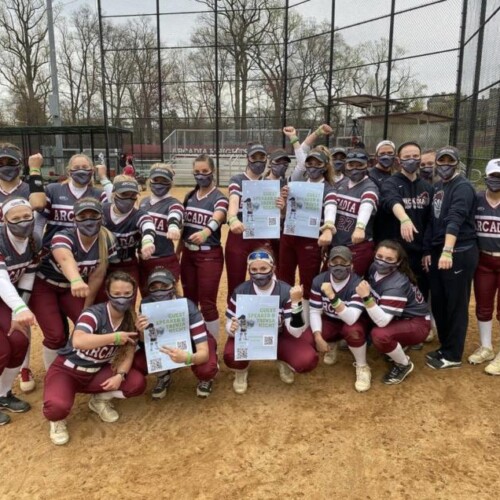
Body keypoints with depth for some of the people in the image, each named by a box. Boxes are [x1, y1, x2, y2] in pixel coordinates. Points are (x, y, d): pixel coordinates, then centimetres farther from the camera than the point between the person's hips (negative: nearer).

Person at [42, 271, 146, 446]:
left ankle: (100, 399, 8)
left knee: (138, 383, -19)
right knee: (58, 406, -35)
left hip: (97, 372, 5)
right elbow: (78, 341, -45)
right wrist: (115, 337, -41)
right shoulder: (94, 313, -25)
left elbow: (128, 353, -5)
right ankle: (57, 420, 4)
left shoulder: (131, 319, -7)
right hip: (67, 370, -5)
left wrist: (119, 375, -23)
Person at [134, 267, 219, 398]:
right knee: (138, 361, -23)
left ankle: (204, 379, 6)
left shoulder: (188, 308, -34)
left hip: (193, 342, -3)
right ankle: (164, 376, 12)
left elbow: (204, 353, -38)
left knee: (206, 369, -34)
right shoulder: (146, 304, -24)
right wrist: (142, 332, -40)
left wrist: (187, 358, -61)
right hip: (168, 343, 3)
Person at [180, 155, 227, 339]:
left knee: (207, 304, -3)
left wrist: (205, 232, -53)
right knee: (189, 300, 15)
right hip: (188, 253, 6)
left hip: (210, 255, -6)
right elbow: (183, 225, 12)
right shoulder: (189, 196, 7)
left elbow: (216, 219, -32)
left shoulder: (219, 198, -11)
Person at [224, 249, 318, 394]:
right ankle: (241, 371, 7)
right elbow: (230, 325, -12)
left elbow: (296, 332, -23)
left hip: (279, 337, 0)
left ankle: (284, 362, 12)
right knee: (231, 358, -34)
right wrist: (232, 328, -37)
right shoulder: (240, 291, -16)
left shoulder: (286, 291, -19)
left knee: (307, 360, -26)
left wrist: (296, 302, -37)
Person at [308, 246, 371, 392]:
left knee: (353, 330, -39)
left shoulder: (357, 284, -27)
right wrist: (318, 337, -25)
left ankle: (362, 367, -10)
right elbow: (315, 311, -12)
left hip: (353, 322, -3)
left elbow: (351, 319, -38)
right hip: (329, 322, 4)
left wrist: (332, 297, -50)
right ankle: (332, 345, 14)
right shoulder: (319, 280, -15)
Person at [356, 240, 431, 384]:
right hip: (397, 318, 9)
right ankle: (397, 346, 14)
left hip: (416, 324, -8)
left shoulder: (397, 285, -32)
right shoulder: (375, 269, -10)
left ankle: (404, 364, -2)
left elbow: (382, 322, -38)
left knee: (379, 335, -34)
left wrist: (366, 298, -45)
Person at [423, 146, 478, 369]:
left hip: (460, 253, -8)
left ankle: (453, 355, 11)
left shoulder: (463, 187, -11)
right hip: (438, 251, 8)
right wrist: (428, 250, 14)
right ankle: (445, 346, 28)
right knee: (438, 303, 13)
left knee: (456, 305, 0)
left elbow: (455, 219, -25)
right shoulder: (438, 187, 16)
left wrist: (448, 251, -37)